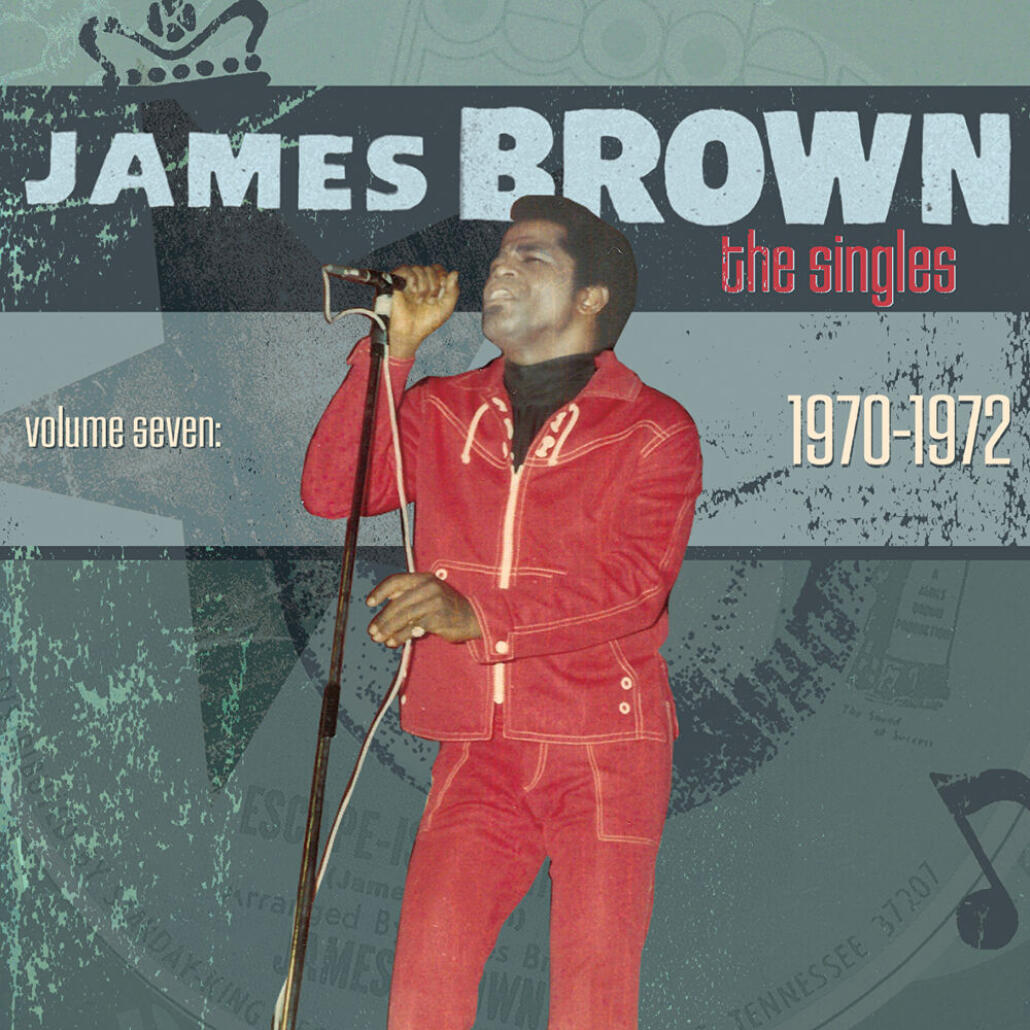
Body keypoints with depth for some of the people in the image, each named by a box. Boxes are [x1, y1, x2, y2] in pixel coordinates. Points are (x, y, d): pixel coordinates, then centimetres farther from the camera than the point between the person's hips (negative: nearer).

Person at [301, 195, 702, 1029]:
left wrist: (478, 613, -28)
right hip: (479, 751, 3)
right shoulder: (444, 411, 14)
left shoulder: (654, 430, 0)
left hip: (606, 750, -3)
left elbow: (636, 584, -14)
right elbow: (332, 490, 1)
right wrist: (395, 346, -2)